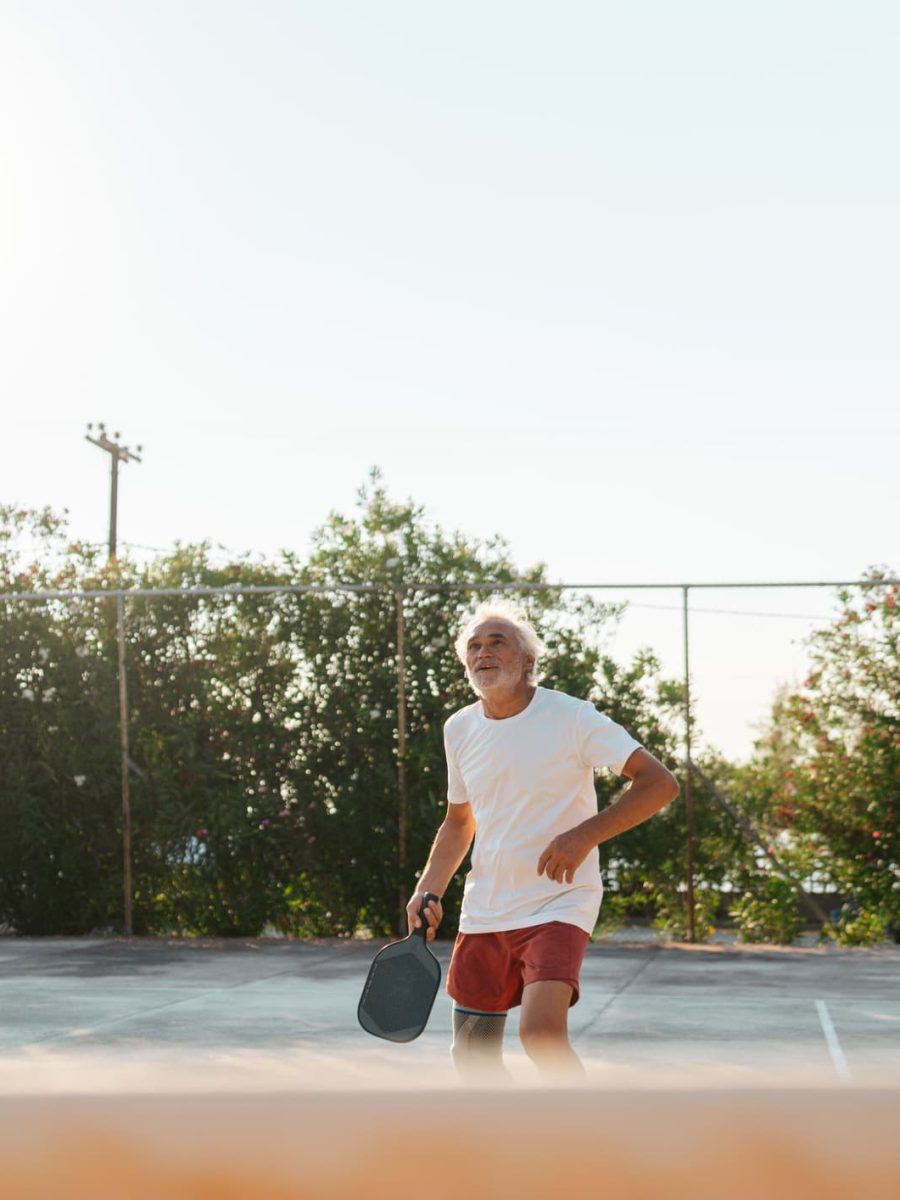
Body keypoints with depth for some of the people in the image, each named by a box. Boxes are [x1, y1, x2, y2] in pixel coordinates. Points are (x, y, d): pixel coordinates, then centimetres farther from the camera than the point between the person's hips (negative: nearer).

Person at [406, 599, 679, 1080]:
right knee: (471, 1056, 7)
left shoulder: (571, 717, -11)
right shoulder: (459, 729, 6)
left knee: (541, 1032, -27)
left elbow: (660, 782, -16)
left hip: (557, 904, -6)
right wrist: (428, 891, 5)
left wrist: (585, 835, -27)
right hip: (483, 913, 6)